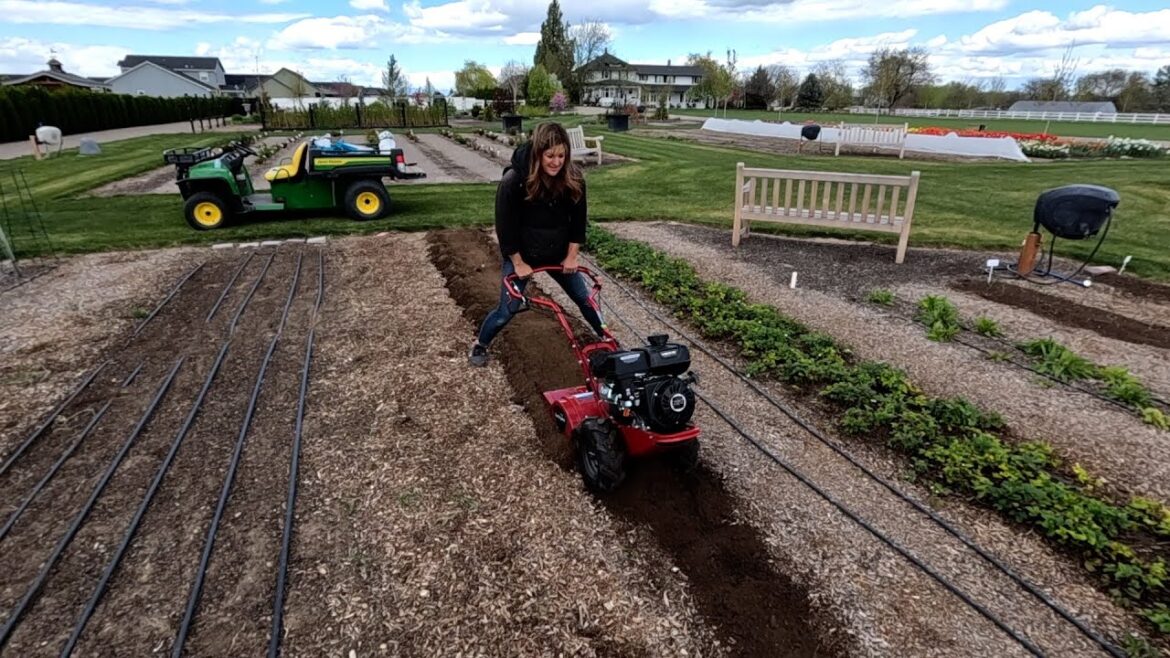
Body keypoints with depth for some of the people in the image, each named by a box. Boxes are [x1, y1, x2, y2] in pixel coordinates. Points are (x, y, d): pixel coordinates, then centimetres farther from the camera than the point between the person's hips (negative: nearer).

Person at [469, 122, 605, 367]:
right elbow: (505, 225, -18)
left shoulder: (574, 179, -13)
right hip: (521, 255, -3)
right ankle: (480, 345, 25)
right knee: (508, 310, 0)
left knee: (585, 298, 10)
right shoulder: (514, 181, -25)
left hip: (558, 254, 4)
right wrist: (518, 262, -14)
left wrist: (571, 255, -4)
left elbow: (578, 219, -2)